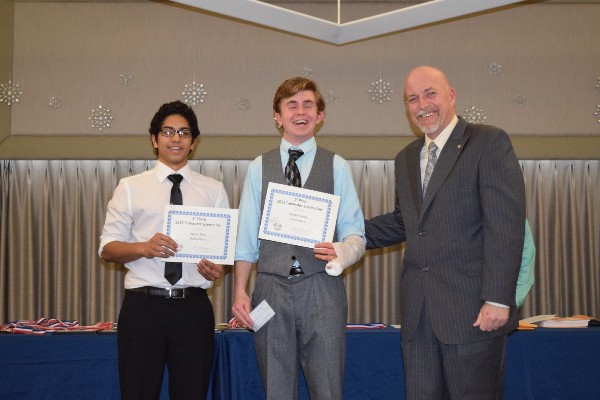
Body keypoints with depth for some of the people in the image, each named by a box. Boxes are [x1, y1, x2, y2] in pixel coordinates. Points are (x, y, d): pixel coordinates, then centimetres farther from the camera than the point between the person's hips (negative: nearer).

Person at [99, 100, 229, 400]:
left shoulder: (213, 190, 11)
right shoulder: (130, 187, 7)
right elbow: (107, 248, 4)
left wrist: (218, 268, -12)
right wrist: (144, 248, -16)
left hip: (194, 307, 1)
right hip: (143, 304, -1)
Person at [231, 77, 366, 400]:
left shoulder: (336, 166, 8)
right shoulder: (258, 168, 11)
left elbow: (355, 233, 4)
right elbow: (246, 237, 9)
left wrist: (343, 252, -19)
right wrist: (239, 291, 1)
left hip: (322, 289, -1)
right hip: (271, 288, 1)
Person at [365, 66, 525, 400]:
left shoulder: (490, 143, -5)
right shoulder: (406, 159, 18)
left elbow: (505, 225, -12)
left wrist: (498, 299, -18)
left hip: (472, 310, -6)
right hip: (419, 312, 6)